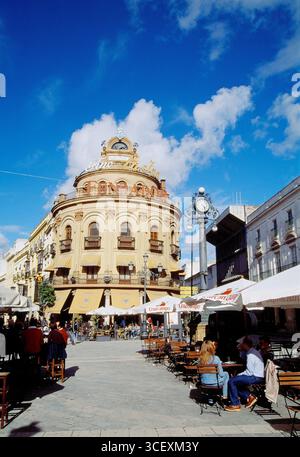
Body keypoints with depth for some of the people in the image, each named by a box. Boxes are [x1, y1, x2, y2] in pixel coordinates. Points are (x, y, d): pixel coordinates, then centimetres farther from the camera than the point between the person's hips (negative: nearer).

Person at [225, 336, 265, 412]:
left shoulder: (250, 355, -20)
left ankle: (235, 405, -6)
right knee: (236, 381, 18)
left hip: (255, 377, -11)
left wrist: (238, 375, -9)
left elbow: (249, 372, -21)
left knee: (231, 381, -14)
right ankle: (249, 397, 14)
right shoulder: (254, 351, 11)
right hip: (258, 376, 11)